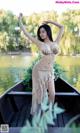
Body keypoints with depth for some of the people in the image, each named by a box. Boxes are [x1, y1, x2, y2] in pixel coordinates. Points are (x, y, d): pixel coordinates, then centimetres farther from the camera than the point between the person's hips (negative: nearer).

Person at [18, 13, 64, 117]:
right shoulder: (40, 44, -5)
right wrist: (20, 20, 3)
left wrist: (50, 21, 13)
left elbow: (62, 27, 10)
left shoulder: (56, 42, 2)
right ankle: (35, 113, 29)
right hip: (39, 70, -3)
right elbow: (26, 32, -3)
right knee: (39, 92, 8)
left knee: (52, 94, 3)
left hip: (49, 72, 3)